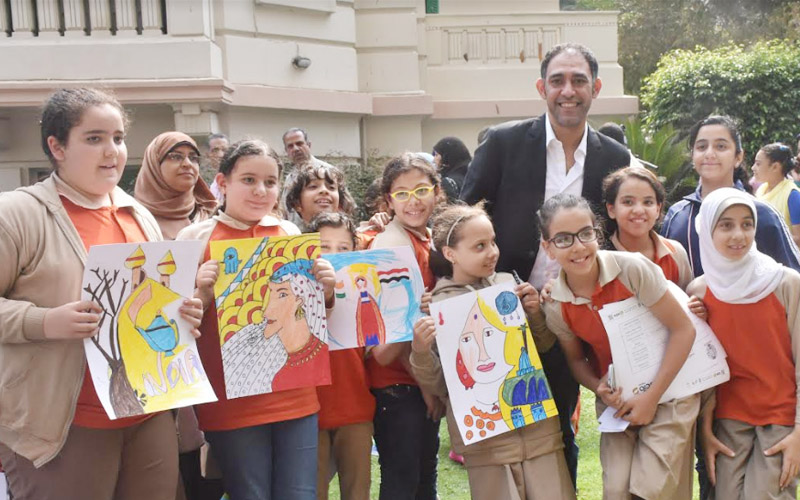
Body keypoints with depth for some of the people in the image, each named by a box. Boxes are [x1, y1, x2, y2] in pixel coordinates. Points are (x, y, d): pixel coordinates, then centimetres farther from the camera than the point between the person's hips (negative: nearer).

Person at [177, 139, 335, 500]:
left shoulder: (291, 233, 6)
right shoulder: (196, 237, -3)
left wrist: (326, 290, -5)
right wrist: (204, 294, -18)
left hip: (295, 394, 3)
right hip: (231, 399, -3)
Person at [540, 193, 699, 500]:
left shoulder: (632, 268, -22)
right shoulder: (556, 307, -10)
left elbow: (683, 329, -17)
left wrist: (651, 397, -17)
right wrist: (600, 389, -15)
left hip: (667, 391, -3)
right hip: (618, 402, 3)